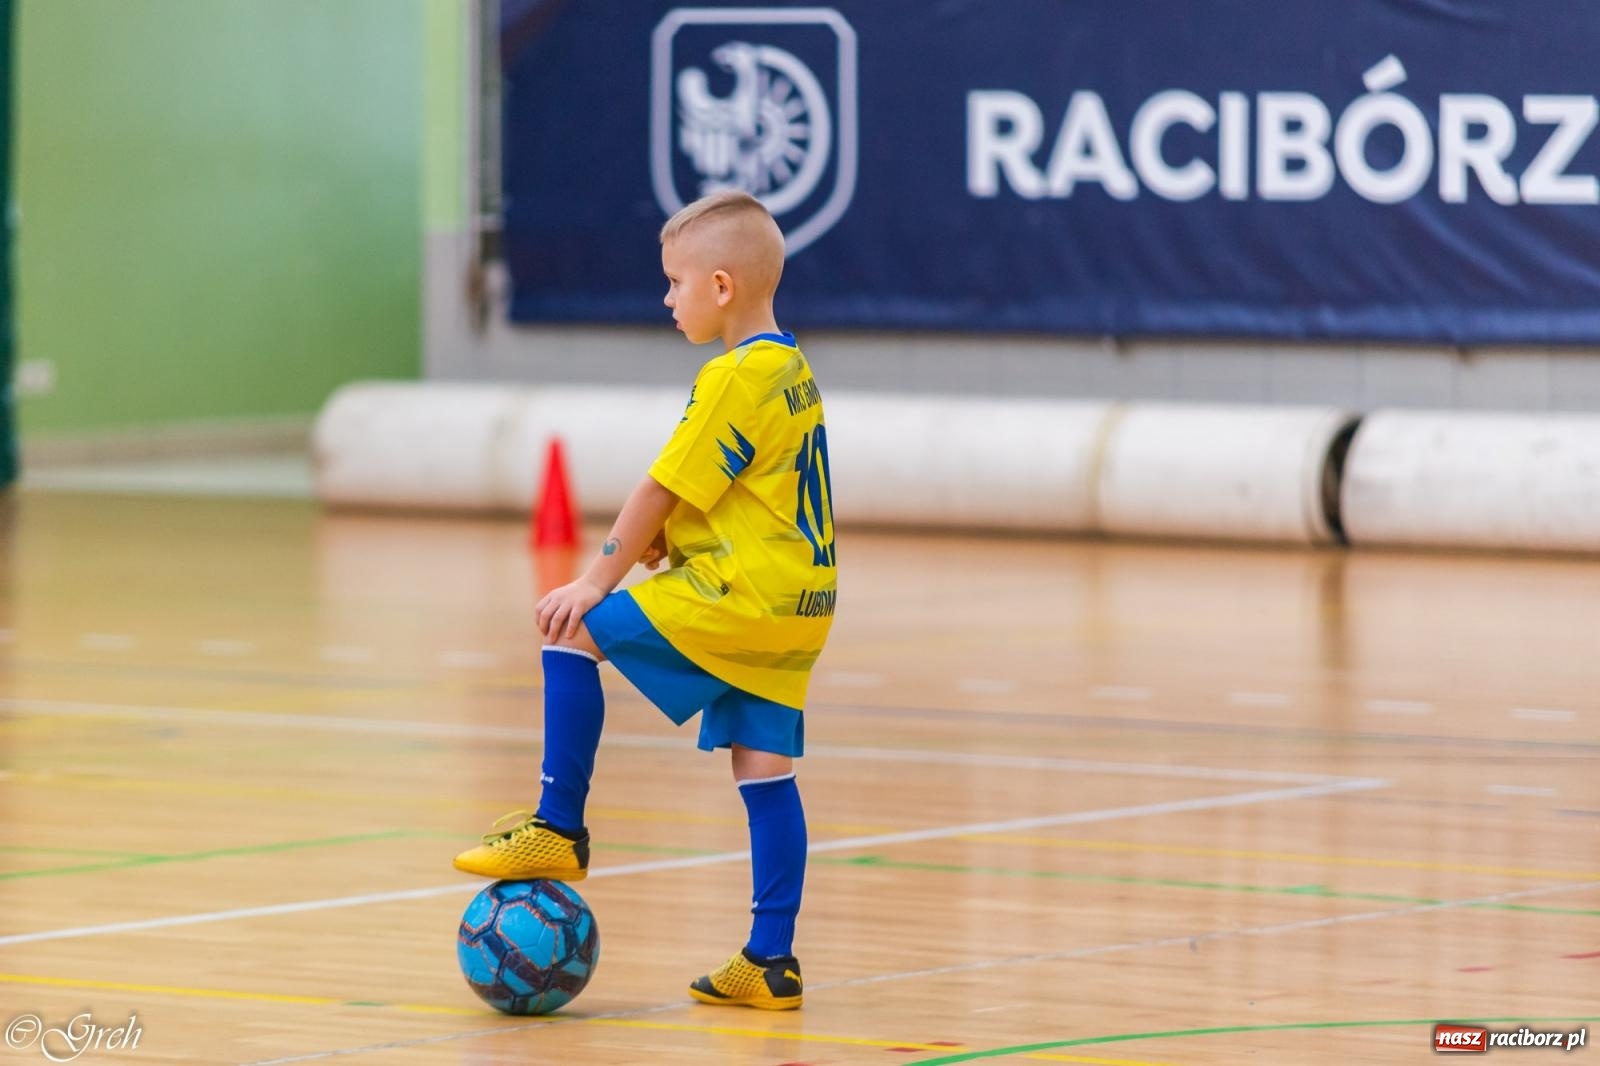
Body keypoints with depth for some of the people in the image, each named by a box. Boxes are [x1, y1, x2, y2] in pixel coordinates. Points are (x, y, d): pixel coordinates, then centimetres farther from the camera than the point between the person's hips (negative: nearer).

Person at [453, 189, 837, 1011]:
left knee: (573, 635, -3)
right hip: (795, 605, 10)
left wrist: (600, 580, -5)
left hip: (736, 597, -10)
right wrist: (661, 540, 8)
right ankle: (771, 961, 6)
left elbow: (662, 491, -12)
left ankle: (559, 829, 0)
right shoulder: (793, 371, 16)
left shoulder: (734, 378, -13)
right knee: (764, 770, 8)